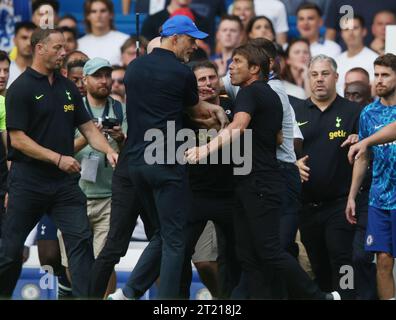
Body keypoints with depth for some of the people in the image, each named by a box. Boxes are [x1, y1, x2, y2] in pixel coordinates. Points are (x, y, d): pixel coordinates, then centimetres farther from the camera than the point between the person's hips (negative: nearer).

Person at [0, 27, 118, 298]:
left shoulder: (68, 87, 12)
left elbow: (88, 127, 13)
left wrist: (109, 151, -5)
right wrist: (58, 159, -18)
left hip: (65, 182, 5)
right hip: (29, 181, -5)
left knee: (81, 239, -6)